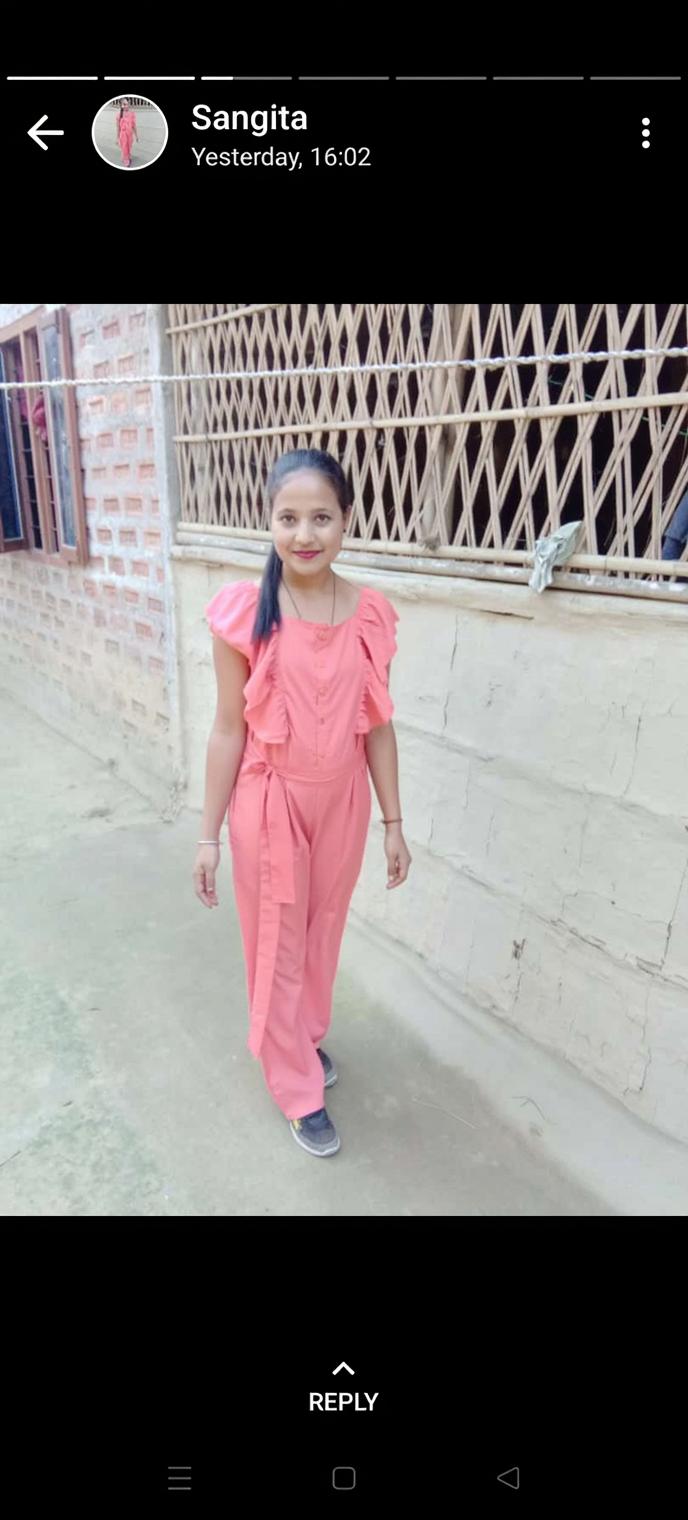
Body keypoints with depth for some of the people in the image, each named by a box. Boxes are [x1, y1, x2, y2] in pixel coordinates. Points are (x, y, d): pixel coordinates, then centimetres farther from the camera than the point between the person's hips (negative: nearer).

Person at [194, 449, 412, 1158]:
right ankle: (299, 1090, 33)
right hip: (270, 802, -3)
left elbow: (377, 725, 1)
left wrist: (394, 821, 4)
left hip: (343, 801, 3)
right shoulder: (244, 611, -14)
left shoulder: (370, 615, -6)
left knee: (324, 932, 22)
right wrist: (209, 834, -6)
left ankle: (309, 1035, 50)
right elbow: (228, 729, -9)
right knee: (276, 947, 12)